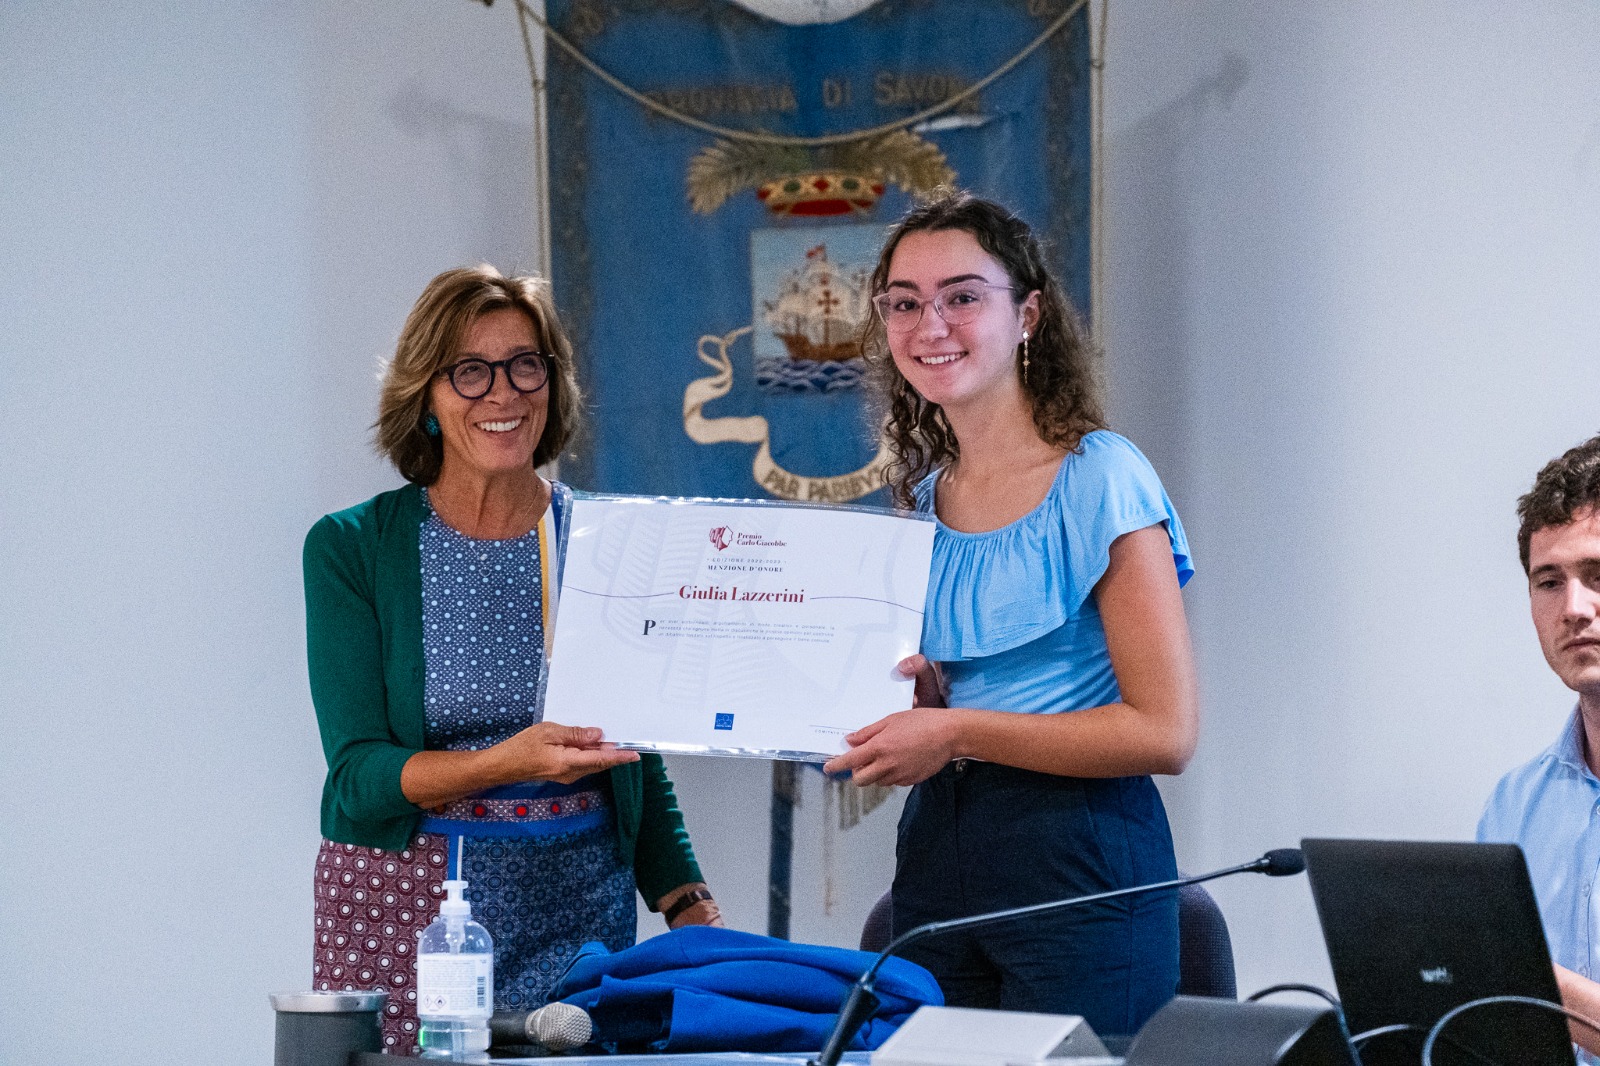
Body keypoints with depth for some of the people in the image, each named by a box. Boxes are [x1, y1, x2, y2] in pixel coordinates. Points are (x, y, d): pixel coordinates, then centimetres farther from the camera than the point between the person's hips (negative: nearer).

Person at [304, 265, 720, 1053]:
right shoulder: (353, 548, -1)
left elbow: (637, 763, 12)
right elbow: (360, 774, -8)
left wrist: (693, 910, -1)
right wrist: (507, 763, -24)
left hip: (577, 905, 2)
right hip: (405, 904, -2)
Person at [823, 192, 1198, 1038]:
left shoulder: (1100, 478, -10)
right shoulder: (924, 496, 11)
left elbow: (1164, 731, -15)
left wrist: (956, 730, -16)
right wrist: (912, 696, -1)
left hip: (1078, 864, -6)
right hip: (935, 854, 7)